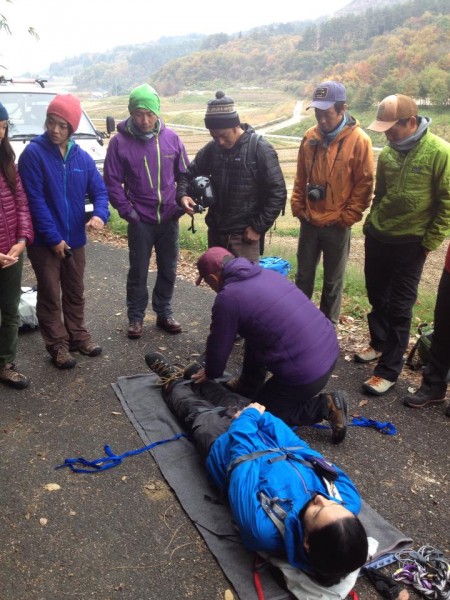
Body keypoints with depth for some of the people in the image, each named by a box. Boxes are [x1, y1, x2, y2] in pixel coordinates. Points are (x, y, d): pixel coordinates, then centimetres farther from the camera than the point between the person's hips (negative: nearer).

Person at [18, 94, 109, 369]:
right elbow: (35, 200, -15)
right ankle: (57, 345, 19)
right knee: (50, 296, 6)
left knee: (75, 293, 17)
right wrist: (53, 238, -17)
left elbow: (99, 189, 4)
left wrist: (100, 214, -19)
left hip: (75, 239, 5)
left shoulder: (82, 157, 3)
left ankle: (78, 336, 33)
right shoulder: (33, 153, -11)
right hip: (45, 242, -4)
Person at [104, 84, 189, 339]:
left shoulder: (171, 138, -1)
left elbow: (184, 175, 6)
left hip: (170, 218, 3)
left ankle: (164, 313, 28)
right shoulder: (120, 142, -7)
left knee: (168, 269, 12)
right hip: (140, 221, -2)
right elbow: (112, 183, -5)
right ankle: (136, 316, 23)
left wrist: (181, 203, -5)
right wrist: (128, 212, -11)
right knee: (138, 271, 7)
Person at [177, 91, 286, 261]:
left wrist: (258, 227, -12)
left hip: (244, 236, -5)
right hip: (215, 232, 5)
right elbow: (189, 173, 14)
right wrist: (183, 195, -8)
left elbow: (277, 194, -11)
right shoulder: (211, 149, 3)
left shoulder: (260, 149, -11)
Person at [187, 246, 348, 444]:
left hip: (306, 371, -8)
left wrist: (211, 373, 23)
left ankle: (326, 405, 7)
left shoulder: (227, 298, -12)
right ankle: (248, 385, 37)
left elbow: (219, 345, 1)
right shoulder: (266, 273, 13)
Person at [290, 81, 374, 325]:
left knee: (333, 280, 11)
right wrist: (298, 208, 4)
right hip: (309, 221, 4)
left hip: (337, 225, -4)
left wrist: (346, 217, -11)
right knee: (303, 275, 15)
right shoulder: (310, 136, 1)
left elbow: (364, 185, -10)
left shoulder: (358, 140, -12)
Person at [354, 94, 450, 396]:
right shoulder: (388, 152, 2)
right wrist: (371, 223, 12)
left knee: (399, 306, 1)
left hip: (410, 242, -5)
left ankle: (389, 369, 12)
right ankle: (379, 343, 39)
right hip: (378, 235, 6)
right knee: (377, 295, 17)